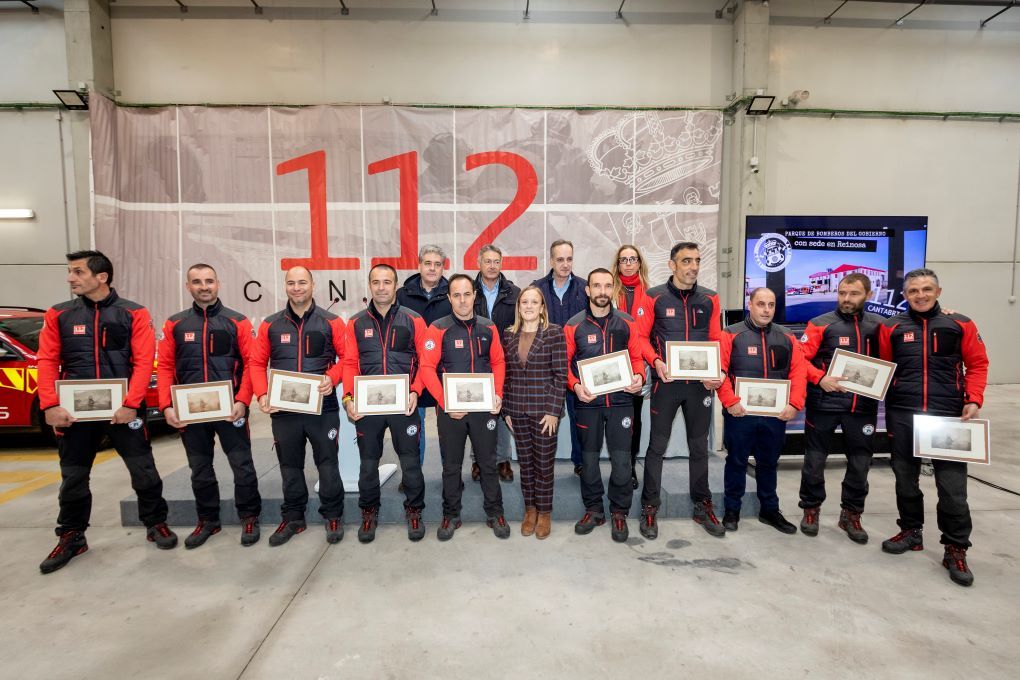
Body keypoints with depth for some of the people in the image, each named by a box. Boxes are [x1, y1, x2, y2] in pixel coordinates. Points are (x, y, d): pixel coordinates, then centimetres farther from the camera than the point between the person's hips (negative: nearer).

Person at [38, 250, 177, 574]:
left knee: (143, 471, 5)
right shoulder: (59, 315, 6)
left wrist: (130, 404, -17)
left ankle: (156, 524, 23)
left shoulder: (133, 314, -2)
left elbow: (144, 362, -8)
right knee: (73, 477, 13)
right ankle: (71, 537, 31)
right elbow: (47, 361, 2)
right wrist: (50, 405, -10)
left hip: (123, 409, -2)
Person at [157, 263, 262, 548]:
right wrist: (166, 406, -7)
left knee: (242, 464, 3)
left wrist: (242, 401, -15)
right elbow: (165, 366, 5)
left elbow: (251, 363, -4)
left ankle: (249, 517, 18)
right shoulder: (175, 324, 8)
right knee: (200, 469, 14)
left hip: (230, 408, -3)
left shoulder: (238, 322, 0)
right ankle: (208, 520, 29)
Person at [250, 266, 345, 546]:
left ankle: (333, 516, 22)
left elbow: (346, 357, -1)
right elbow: (257, 363, 6)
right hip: (283, 409, 3)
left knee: (327, 463, 5)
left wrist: (332, 378, -19)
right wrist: (262, 394, -8)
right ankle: (293, 518, 29)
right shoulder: (270, 324, 6)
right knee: (290, 466, 14)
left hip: (323, 407, -2)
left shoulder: (331, 322, 0)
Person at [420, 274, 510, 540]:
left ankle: (495, 513, 27)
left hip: (484, 407, 2)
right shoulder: (438, 329, -7)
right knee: (451, 465, 12)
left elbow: (498, 363, 8)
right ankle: (451, 516, 28)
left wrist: (497, 395, -5)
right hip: (450, 409, -2)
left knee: (488, 462, 11)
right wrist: (445, 402, -17)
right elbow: (427, 368, -10)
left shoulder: (488, 328, 3)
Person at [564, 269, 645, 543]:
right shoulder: (574, 325, 0)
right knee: (589, 457, 11)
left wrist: (639, 376, -12)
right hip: (588, 401, 0)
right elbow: (565, 362, 2)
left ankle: (619, 512, 20)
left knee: (621, 459, 2)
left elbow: (637, 357, 7)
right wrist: (575, 385, -13)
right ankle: (593, 509, 27)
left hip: (621, 400, 0)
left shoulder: (627, 323, 3)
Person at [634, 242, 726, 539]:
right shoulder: (654, 297, -5)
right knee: (657, 445, 4)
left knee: (699, 446, 13)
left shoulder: (709, 299, 5)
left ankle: (703, 506, 28)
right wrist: (656, 362, -20)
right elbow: (641, 337, -4)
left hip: (700, 383, 3)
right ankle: (649, 507, 17)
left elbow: (716, 341, 7)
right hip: (666, 382, -3)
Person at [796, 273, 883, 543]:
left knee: (860, 462, 11)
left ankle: (851, 514, 28)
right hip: (824, 403, -3)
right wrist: (821, 379, -21)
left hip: (864, 406, 3)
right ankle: (811, 508, 24)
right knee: (815, 459, 7)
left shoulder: (877, 325, 6)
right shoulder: (821, 324, -4)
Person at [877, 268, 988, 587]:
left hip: (949, 416, -1)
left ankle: (956, 549, 15)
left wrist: (974, 400, -5)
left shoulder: (960, 325, 4)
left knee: (952, 483, 1)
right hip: (902, 415, 1)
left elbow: (977, 364, 6)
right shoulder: (891, 328, 5)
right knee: (906, 478, 12)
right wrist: (880, 389, -6)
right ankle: (911, 532, 29)